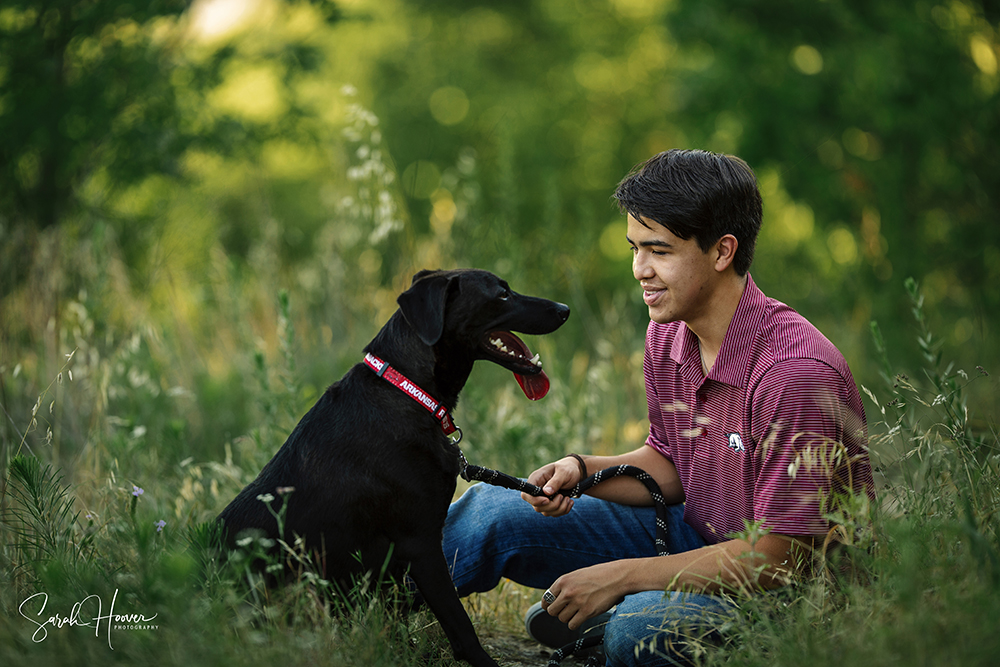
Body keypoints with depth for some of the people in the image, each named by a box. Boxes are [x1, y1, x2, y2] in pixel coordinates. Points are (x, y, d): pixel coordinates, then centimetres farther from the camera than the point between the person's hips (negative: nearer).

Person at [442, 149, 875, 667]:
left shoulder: (796, 371, -28)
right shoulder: (666, 335, -2)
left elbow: (778, 556, -26)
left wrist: (620, 575, -23)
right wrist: (581, 469, -9)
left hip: (793, 584, -7)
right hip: (696, 535, 8)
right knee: (492, 511, -2)